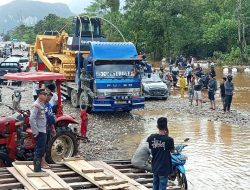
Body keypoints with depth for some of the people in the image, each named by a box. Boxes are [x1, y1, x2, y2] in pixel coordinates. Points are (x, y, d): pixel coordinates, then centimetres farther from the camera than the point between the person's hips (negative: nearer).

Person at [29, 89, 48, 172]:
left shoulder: (42, 104, 13)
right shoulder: (36, 105, -16)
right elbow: (32, 119, -23)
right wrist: (35, 131, -21)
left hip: (43, 131, 10)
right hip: (39, 131, -10)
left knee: (39, 149, 14)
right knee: (40, 150, -6)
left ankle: (37, 167, 22)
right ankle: (37, 169, -2)